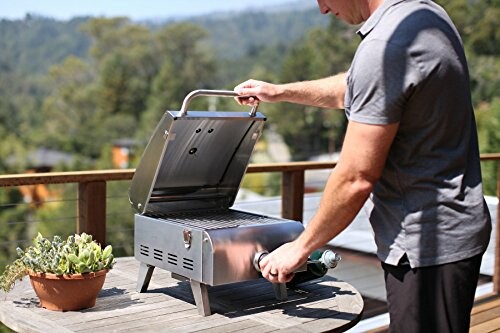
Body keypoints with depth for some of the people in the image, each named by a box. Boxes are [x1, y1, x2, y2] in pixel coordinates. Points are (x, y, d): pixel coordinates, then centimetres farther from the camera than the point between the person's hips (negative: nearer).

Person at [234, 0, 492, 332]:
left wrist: (300, 247, -7)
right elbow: (355, 89, 24)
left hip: (427, 245, -10)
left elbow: (356, 178, -21)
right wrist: (281, 92, 30)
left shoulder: (386, 47, -24)